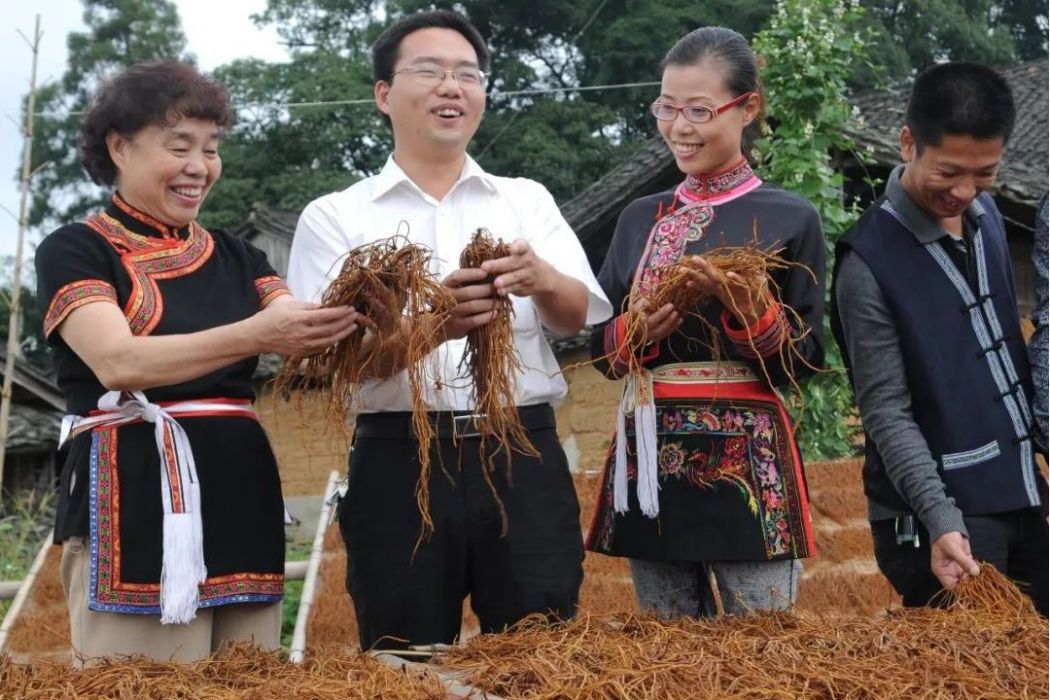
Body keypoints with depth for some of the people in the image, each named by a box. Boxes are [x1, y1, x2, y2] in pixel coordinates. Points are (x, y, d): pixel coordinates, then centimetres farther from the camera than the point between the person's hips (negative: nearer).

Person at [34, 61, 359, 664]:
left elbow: (311, 349, 2)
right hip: (135, 507, -5)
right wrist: (258, 334, -30)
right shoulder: (75, 251, 0)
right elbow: (118, 361, -18)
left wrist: (351, 328, -22)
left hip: (241, 502, 5)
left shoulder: (236, 257, 15)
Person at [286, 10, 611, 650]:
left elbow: (578, 315, 0)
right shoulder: (335, 216, 4)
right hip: (399, 465, -1)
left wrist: (541, 279, -24)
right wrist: (429, 325, -26)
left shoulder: (528, 199, 12)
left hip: (525, 459, 2)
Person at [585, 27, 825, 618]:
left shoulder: (790, 218, -1)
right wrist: (636, 332, -9)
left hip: (746, 463, -4)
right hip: (650, 458, 4)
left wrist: (748, 307, -20)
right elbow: (601, 345, 13)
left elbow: (806, 361, -3)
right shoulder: (640, 219, 12)